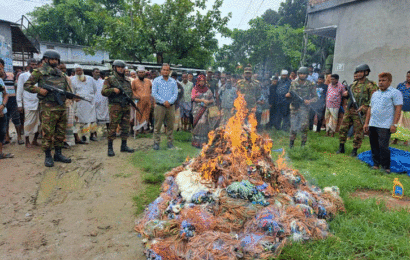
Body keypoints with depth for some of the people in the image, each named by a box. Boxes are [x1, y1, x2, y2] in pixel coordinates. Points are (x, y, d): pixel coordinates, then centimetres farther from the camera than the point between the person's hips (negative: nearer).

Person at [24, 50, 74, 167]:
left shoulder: (61, 74, 17)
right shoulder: (39, 72, 2)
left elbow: (67, 89, 21)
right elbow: (27, 85, 1)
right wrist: (39, 90, -14)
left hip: (62, 107, 6)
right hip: (48, 108, -5)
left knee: (61, 132, 9)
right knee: (48, 132, -4)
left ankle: (58, 154, 20)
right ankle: (48, 156, 7)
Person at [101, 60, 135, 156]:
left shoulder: (127, 80, 17)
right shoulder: (110, 79, 1)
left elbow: (131, 92, 26)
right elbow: (103, 92, -4)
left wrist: (129, 98, 5)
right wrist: (113, 89, -19)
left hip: (126, 107, 6)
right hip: (115, 107, -6)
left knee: (125, 127, 9)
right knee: (113, 127, -5)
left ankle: (124, 146, 20)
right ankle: (110, 148, 1)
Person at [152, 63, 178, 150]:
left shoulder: (173, 81, 12)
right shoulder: (156, 81, 6)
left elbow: (175, 94, 4)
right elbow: (154, 93, -3)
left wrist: (169, 101, -13)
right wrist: (163, 102, -12)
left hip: (171, 106, 2)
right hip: (159, 106, -2)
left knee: (170, 125, 5)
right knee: (157, 125, -1)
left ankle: (170, 142, 14)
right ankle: (156, 142, 7)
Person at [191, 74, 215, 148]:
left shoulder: (208, 90, 12)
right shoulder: (195, 89, 9)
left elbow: (212, 100, 11)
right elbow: (193, 98, -4)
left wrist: (208, 102, -11)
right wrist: (203, 100, -14)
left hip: (204, 109, 1)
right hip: (197, 109, -1)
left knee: (203, 123, -8)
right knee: (197, 124, -4)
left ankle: (203, 142, -5)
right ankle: (196, 142, 1)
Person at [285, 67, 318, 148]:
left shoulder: (310, 84, 0)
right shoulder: (293, 83, 6)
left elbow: (315, 97, 3)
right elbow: (289, 94, 14)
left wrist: (309, 101, -16)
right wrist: (288, 95, -10)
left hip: (304, 108, -2)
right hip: (294, 108, 2)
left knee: (304, 126, -5)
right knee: (293, 126, 6)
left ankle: (303, 143, 8)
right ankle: (291, 142, 21)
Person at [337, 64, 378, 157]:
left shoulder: (370, 85, -6)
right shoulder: (354, 84, 14)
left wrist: (363, 107, -22)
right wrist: (347, 93, 6)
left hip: (359, 112, -6)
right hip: (348, 110, 6)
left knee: (358, 132, 1)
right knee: (343, 128, 7)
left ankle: (355, 150, 11)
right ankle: (341, 148, 18)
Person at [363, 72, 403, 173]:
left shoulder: (395, 93, -2)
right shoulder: (375, 94, 18)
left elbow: (398, 109, -8)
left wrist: (394, 124, -15)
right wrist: (366, 123, 14)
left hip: (385, 126, -6)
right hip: (372, 125, 6)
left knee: (383, 147, -7)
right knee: (374, 146, 10)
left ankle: (386, 167, 6)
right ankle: (376, 164, 21)